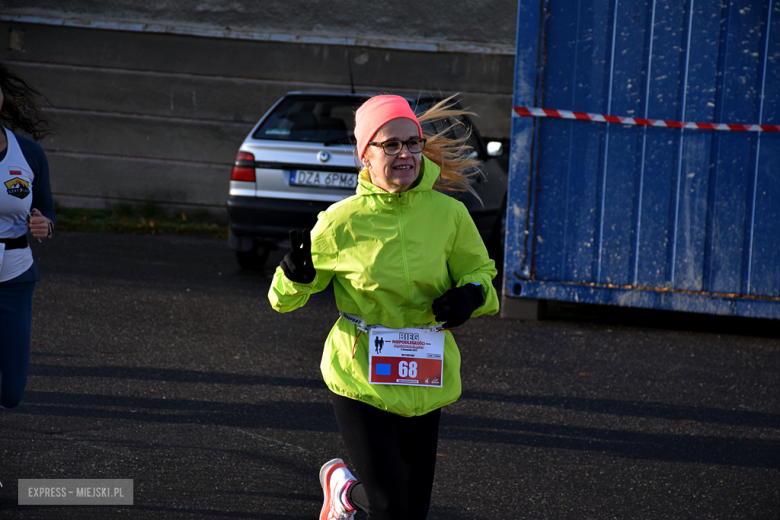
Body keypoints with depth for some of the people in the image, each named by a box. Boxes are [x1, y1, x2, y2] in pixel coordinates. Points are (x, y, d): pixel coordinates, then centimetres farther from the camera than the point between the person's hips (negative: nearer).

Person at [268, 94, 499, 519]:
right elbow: (286, 298, 3)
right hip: (360, 379, -3)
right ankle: (339, 482, 26)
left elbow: (480, 271, 10)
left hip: (424, 382, 3)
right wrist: (296, 277, -21)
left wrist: (471, 295, -12)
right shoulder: (341, 221, -9)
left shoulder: (448, 214, -4)